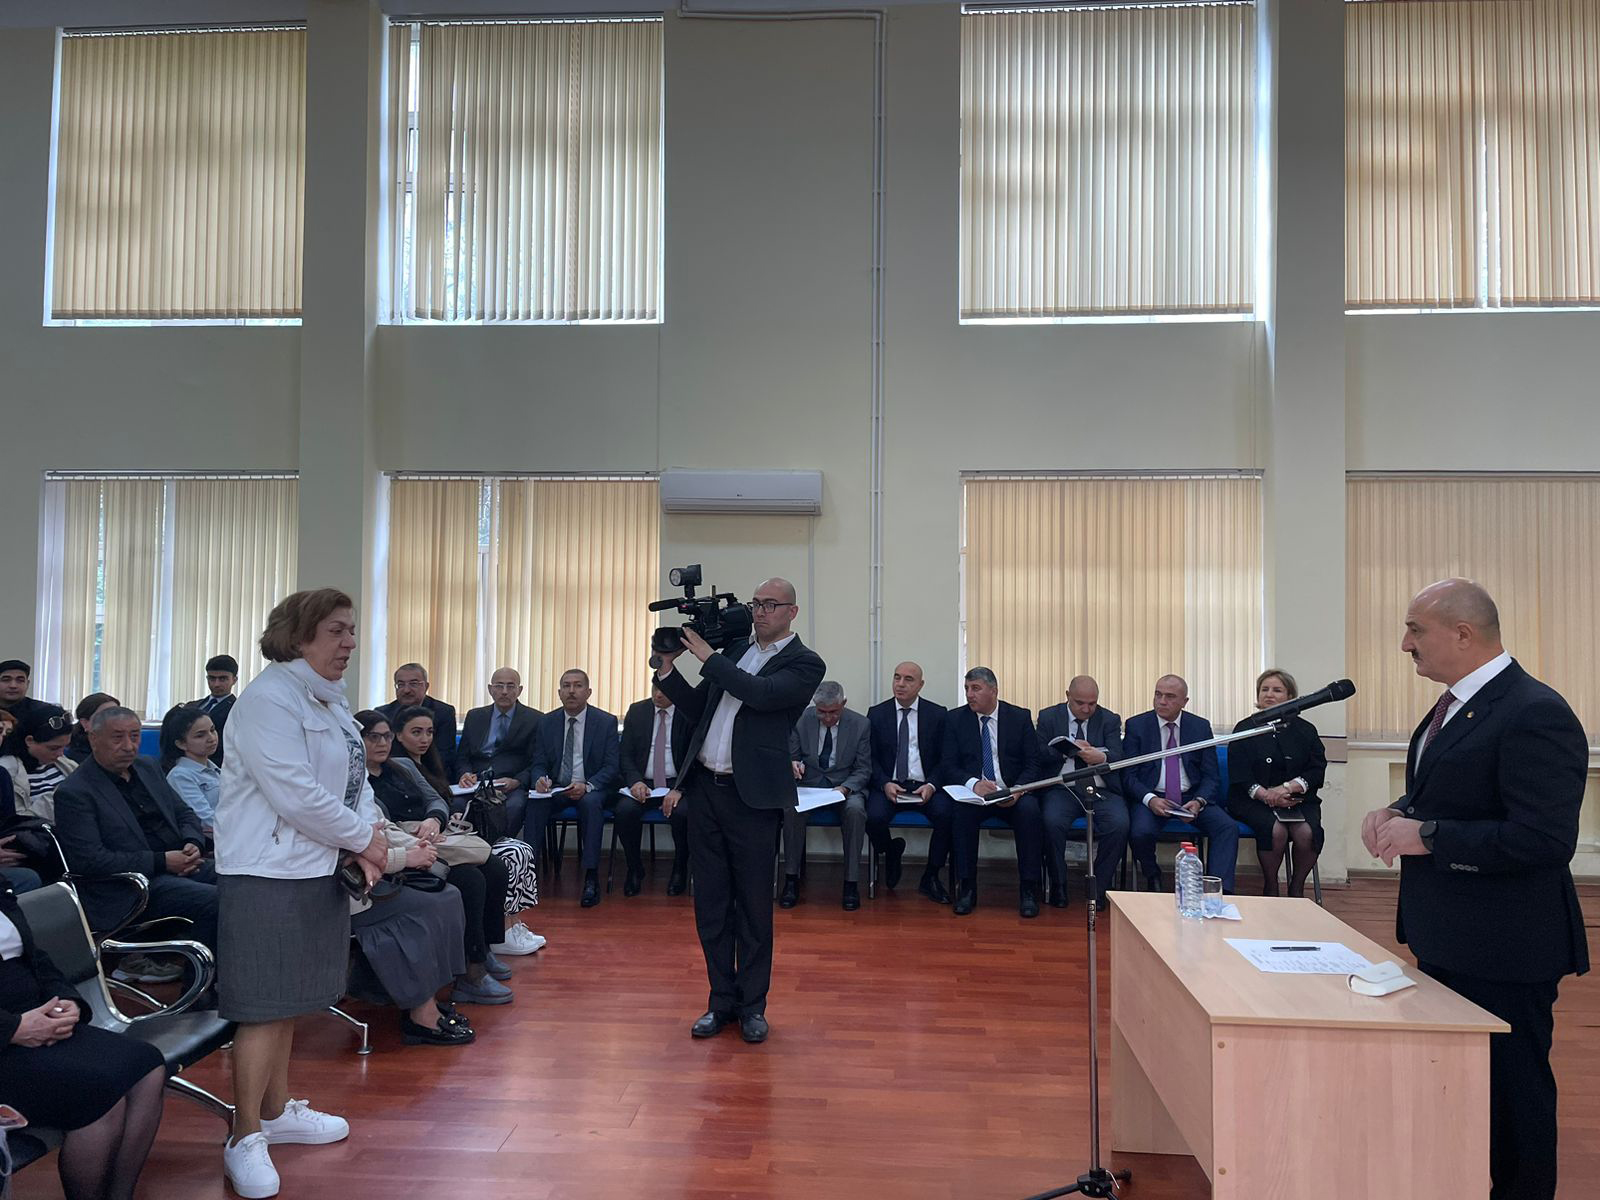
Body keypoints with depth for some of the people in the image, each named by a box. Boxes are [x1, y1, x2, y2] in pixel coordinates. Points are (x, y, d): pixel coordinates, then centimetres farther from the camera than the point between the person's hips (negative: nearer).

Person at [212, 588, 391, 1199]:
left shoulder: (330, 700, 12)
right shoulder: (269, 699, -17)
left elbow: (354, 780, 13)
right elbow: (296, 795, -23)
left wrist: (365, 839, -4)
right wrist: (364, 837, -14)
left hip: (314, 870, 9)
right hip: (267, 874, -9)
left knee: (288, 999, 19)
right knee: (266, 1006, -2)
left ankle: (276, 1110, 34)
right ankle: (244, 1140, 12)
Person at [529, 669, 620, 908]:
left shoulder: (606, 722, -2)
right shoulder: (547, 722, 7)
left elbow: (612, 766, -7)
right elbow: (538, 763, 8)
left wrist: (587, 786, -25)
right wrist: (541, 779, -17)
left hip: (592, 789, -3)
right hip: (556, 788, 3)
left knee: (591, 803, -36)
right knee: (534, 802, -29)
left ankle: (591, 878, -33)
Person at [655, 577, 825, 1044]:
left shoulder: (804, 664, -4)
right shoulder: (735, 647, 14)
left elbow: (760, 693, -21)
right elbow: (698, 707, 18)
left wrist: (707, 656, -15)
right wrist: (668, 670, 4)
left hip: (752, 796, -5)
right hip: (704, 788, 5)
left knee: (753, 905, 5)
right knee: (711, 901, 11)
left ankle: (752, 1006, 20)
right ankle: (722, 1001, 24)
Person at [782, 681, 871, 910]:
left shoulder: (860, 724, -4)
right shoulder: (801, 719, -2)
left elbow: (863, 770, -1)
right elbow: (791, 756, 6)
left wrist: (845, 788, -21)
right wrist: (793, 764, -19)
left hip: (845, 785, -1)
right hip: (809, 783, 1)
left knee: (855, 809, -34)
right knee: (791, 806, -31)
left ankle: (851, 883, -22)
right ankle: (791, 878, -19)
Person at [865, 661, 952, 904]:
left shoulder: (938, 714, 6)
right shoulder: (876, 714, 7)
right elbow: (871, 758, 4)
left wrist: (931, 785, -14)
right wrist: (885, 784, -14)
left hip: (924, 786, 0)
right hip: (888, 785, 0)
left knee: (946, 814, -30)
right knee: (874, 817, -31)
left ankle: (930, 878, -6)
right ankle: (891, 852, 9)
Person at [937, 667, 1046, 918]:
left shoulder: (1020, 717, 5)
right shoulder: (955, 720, 6)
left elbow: (1033, 765, 2)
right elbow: (948, 766, 0)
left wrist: (1017, 791, -19)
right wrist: (973, 784, -21)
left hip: (1013, 794, 0)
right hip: (972, 793, 0)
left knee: (1030, 811, -32)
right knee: (962, 812, -32)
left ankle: (1028, 890, -21)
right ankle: (966, 888, -21)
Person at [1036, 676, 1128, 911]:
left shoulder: (1110, 720, 11)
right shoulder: (1048, 717, 10)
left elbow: (1117, 757, -3)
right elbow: (1040, 754, 1)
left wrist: (1101, 757, -26)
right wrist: (1070, 749, -14)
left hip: (1101, 790, 1)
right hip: (1062, 788, -1)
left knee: (1119, 824, -29)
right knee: (1053, 821, -32)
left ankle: (1099, 888, -11)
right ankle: (1059, 886, -11)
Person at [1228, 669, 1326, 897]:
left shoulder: (1305, 730, 11)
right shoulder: (1245, 729, 7)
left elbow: (1318, 771, 3)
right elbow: (1238, 775, -1)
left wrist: (1287, 788, -14)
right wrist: (1266, 795, -17)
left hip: (1298, 799, 2)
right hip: (1255, 800, -1)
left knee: (1307, 832, -28)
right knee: (1276, 830, -31)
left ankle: (1297, 887, -3)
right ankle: (1270, 887, -8)